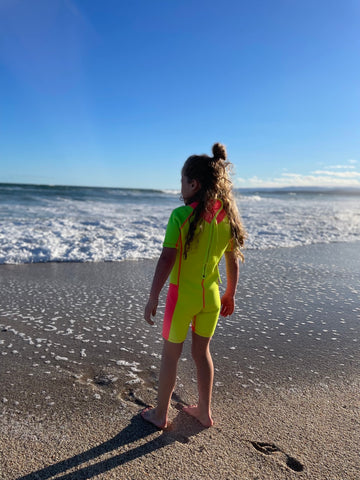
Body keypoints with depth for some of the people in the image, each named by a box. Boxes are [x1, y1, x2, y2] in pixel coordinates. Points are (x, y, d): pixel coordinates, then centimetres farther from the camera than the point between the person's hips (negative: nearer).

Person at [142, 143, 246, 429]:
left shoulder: (181, 215, -16)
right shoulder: (228, 215, -1)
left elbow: (167, 259, -20)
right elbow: (233, 261, 5)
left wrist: (153, 297, -13)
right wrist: (230, 295, 16)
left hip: (182, 295, -4)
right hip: (211, 296, 5)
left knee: (171, 355, 13)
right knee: (202, 352, 21)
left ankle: (161, 414, 31)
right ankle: (204, 411, 36)